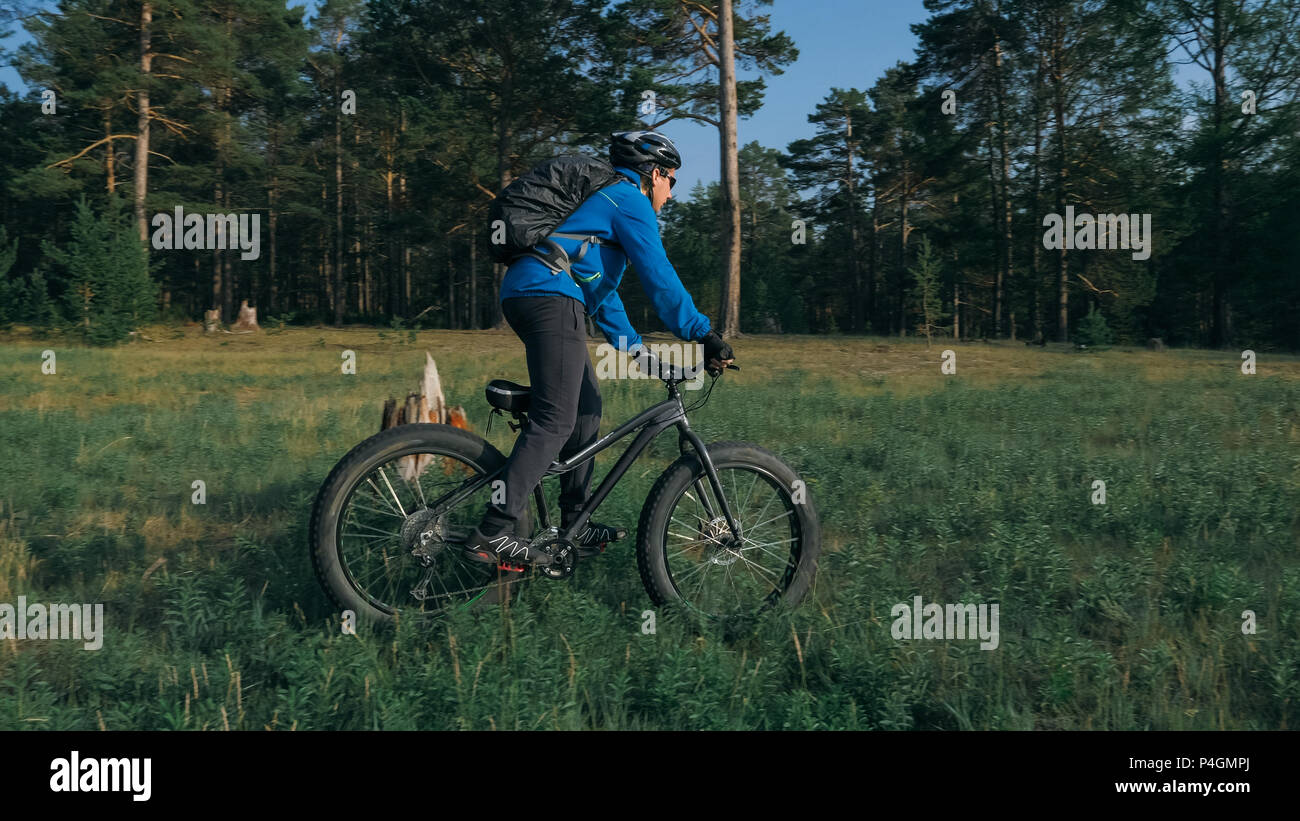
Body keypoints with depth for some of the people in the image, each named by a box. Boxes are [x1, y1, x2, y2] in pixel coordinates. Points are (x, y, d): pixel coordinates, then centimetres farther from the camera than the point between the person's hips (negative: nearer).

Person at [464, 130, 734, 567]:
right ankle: (493, 533, -18)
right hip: (551, 299, -11)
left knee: (586, 407, 14)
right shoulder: (630, 201, 1)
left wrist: (637, 350, 28)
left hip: (523, 296, 11)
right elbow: (659, 278, -8)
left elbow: (600, 288, 32)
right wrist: (704, 334, -6)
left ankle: (575, 526, 17)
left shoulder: (603, 200, 32)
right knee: (555, 419, -14)